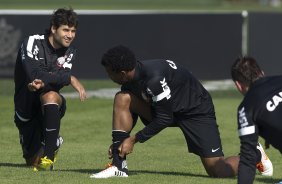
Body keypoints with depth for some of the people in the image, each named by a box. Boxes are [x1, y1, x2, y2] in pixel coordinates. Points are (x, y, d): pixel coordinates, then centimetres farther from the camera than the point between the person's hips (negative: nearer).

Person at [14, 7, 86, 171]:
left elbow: (58, 83, -13)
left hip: (49, 105, 2)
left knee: (50, 96, -37)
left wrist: (43, 83, -35)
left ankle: (48, 157, -31)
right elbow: (34, 75, -27)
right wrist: (70, 78, -29)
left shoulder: (69, 53, 1)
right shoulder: (32, 43, -13)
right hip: (26, 104, -2)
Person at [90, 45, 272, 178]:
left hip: (196, 111, -8)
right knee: (122, 99, -15)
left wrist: (134, 139, -20)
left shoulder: (154, 79, -36)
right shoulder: (131, 76, -10)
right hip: (169, 107, 8)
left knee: (218, 170, -14)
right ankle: (119, 166, -12)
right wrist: (119, 142, -4)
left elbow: (164, 119, -27)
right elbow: (129, 112, 5)